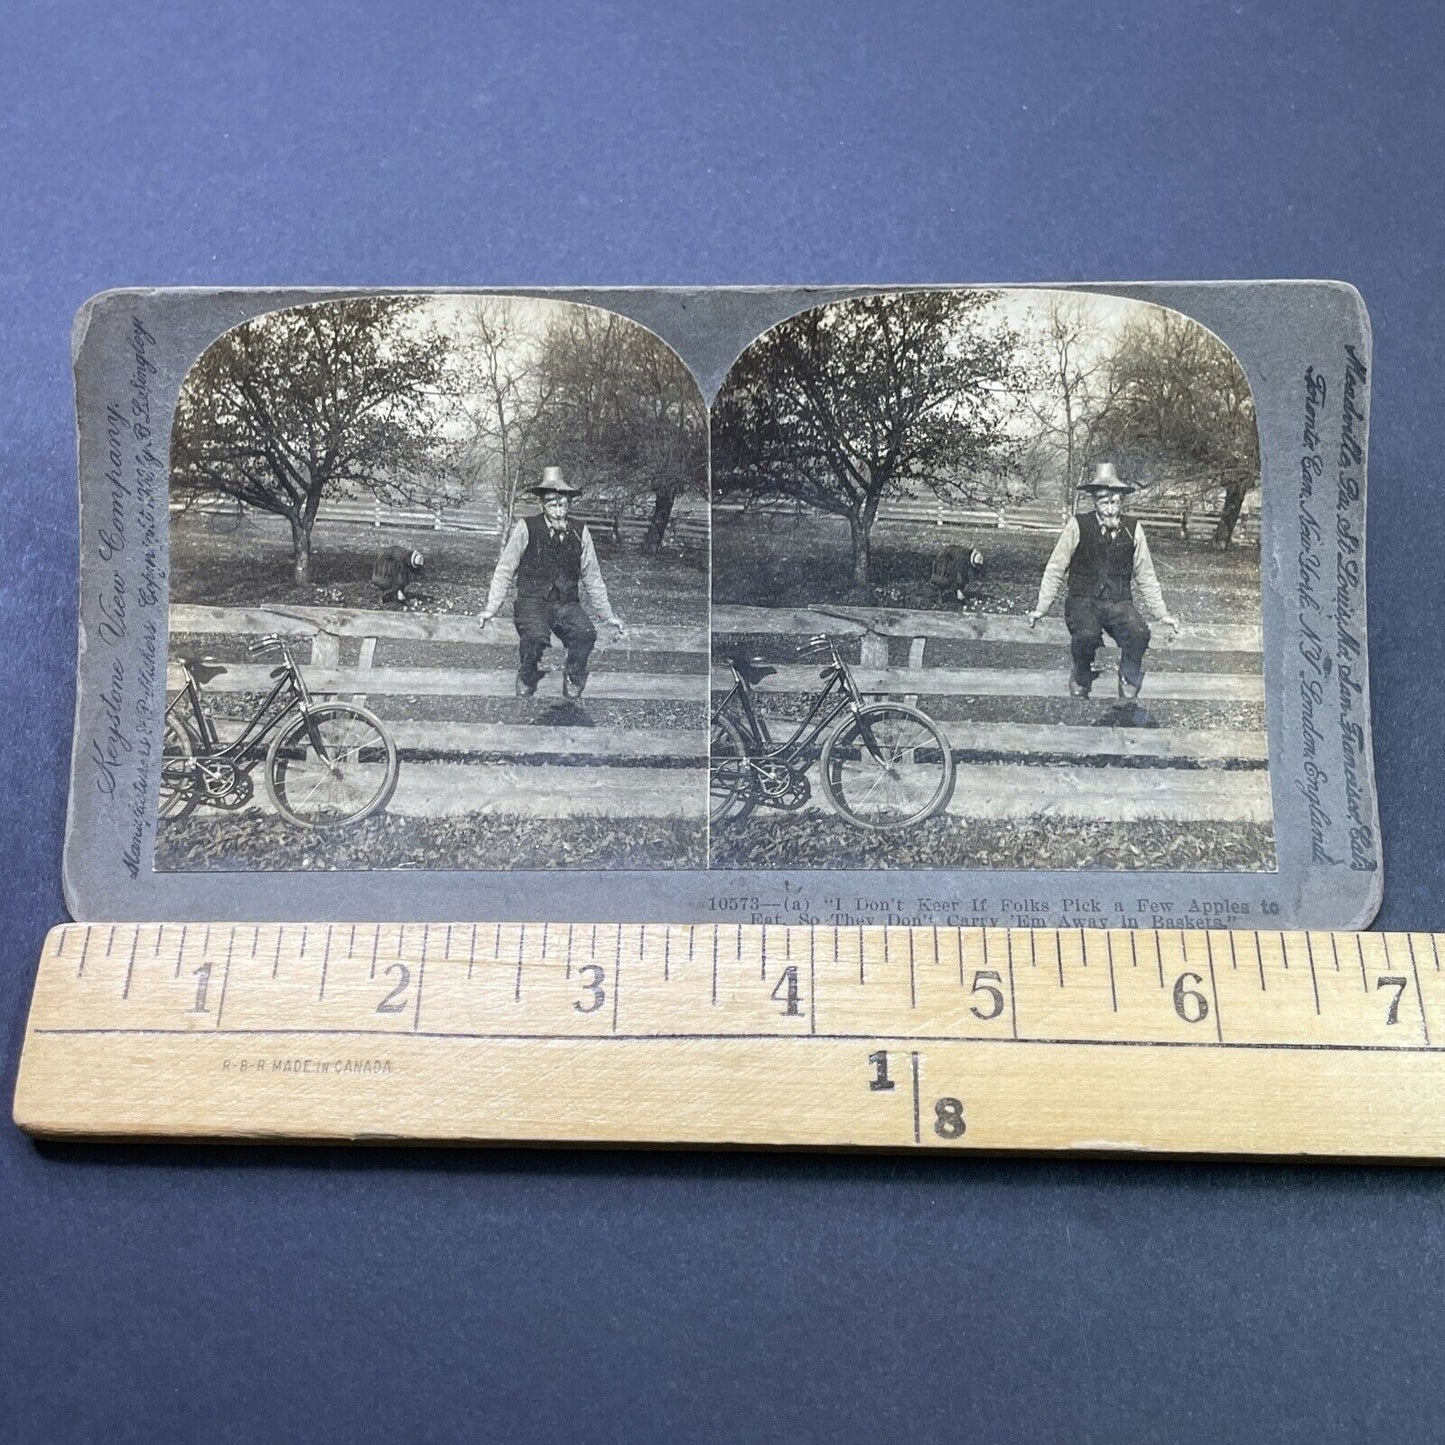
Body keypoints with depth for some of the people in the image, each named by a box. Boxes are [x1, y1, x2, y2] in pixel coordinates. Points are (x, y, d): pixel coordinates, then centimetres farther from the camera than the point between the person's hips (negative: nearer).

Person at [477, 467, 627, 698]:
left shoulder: (580, 533, 6)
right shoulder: (526, 528, -3)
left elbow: (592, 578, 14)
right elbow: (504, 570, 4)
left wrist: (608, 616, 13)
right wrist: (491, 608, 0)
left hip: (568, 604, 2)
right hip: (532, 601, -2)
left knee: (586, 634, -28)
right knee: (536, 637, -34)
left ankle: (573, 679, 2)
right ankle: (527, 678, 0)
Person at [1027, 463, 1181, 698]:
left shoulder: (1133, 529, 3)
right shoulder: (1078, 526, -5)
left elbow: (1145, 576, 11)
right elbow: (1055, 570, 2)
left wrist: (1163, 615, 11)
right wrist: (1040, 608, 2)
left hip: (1120, 602, 2)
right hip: (1083, 600, -2)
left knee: (1139, 633, -28)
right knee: (1087, 635, -34)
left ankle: (1129, 688, -2)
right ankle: (1081, 681, -2)